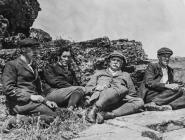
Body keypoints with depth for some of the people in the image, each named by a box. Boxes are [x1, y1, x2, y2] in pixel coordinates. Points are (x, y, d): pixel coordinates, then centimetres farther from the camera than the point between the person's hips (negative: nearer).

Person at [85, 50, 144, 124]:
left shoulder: (126, 75, 32)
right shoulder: (99, 73, 30)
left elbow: (132, 94, 25)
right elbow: (87, 88, 21)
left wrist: (122, 95, 3)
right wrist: (96, 87, -3)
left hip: (117, 102, 3)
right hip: (99, 98, -2)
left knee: (139, 101, -26)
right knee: (123, 88, -31)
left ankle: (110, 114, -43)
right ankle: (94, 110, -41)